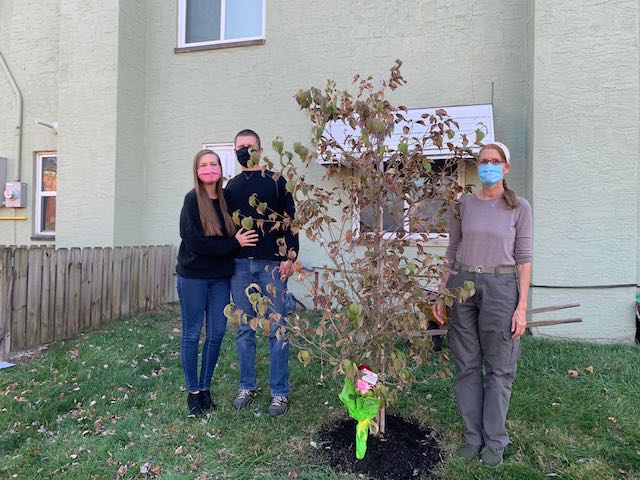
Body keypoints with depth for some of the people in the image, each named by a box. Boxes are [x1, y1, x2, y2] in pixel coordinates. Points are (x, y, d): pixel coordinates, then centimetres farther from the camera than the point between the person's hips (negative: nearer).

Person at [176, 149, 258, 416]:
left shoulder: (226, 199, 6)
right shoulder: (193, 200, -8)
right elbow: (196, 241, -16)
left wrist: (238, 241, -8)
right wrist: (234, 244, -12)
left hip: (220, 277, 5)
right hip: (193, 277, -4)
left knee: (217, 333, 8)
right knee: (192, 334, 6)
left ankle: (206, 387, 25)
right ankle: (193, 391, 21)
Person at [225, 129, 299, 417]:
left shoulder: (276, 181, 3)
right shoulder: (231, 186, 14)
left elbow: (290, 220, -2)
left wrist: (289, 257, -10)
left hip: (272, 264, -4)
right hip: (239, 265, 4)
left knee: (277, 329, 0)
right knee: (244, 329, 10)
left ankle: (280, 392, 12)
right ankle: (247, 386, 24)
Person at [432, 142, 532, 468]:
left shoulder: (519, 208, 0)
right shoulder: (464, 205, 6)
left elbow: (524, 258, -2)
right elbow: (452, 252, 9)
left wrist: (522, 306, -7)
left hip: (500, 288, -2)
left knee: (499, 368, 6)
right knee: (467, 365, 9)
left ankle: (494, 440, 22)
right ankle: (472, 435, 23)